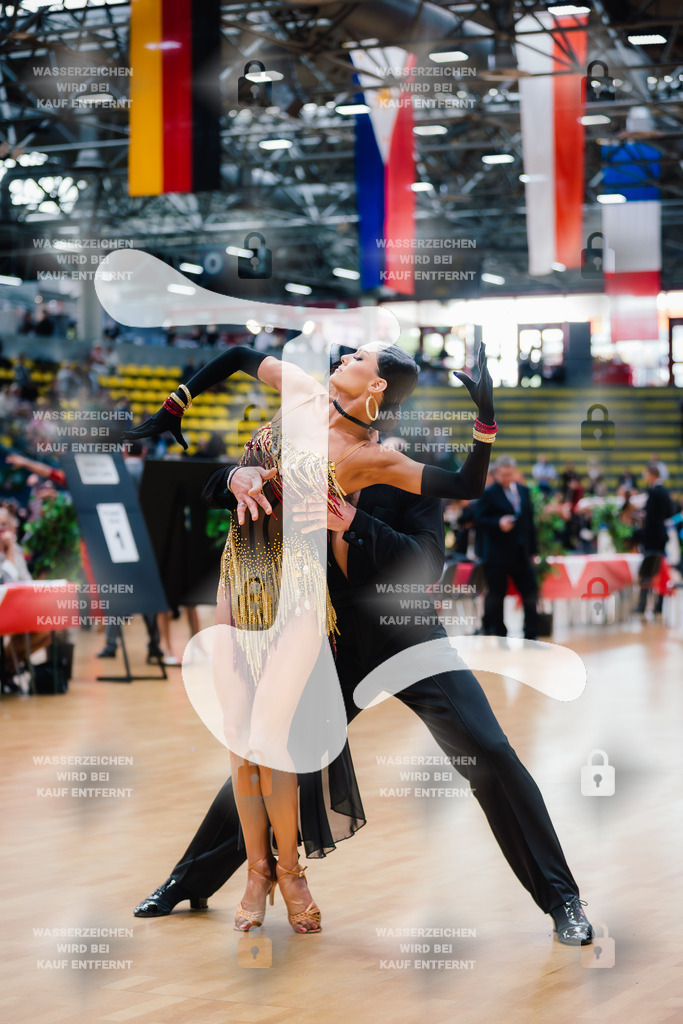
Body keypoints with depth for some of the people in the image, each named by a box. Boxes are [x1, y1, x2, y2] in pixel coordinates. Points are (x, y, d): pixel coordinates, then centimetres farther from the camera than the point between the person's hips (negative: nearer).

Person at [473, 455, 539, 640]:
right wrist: (498, 523, -28)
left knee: (530, 593, 3)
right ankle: (497, 636, 14)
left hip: (520, 554, 5)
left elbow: (529, 520, 14)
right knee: (495, 596, 3)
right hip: (497, 555, -5)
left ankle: (531, 635, 11)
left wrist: (532, 549, 12)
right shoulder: (488, 493, -6)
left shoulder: (523, 491, 11)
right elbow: (479, 520, -11)